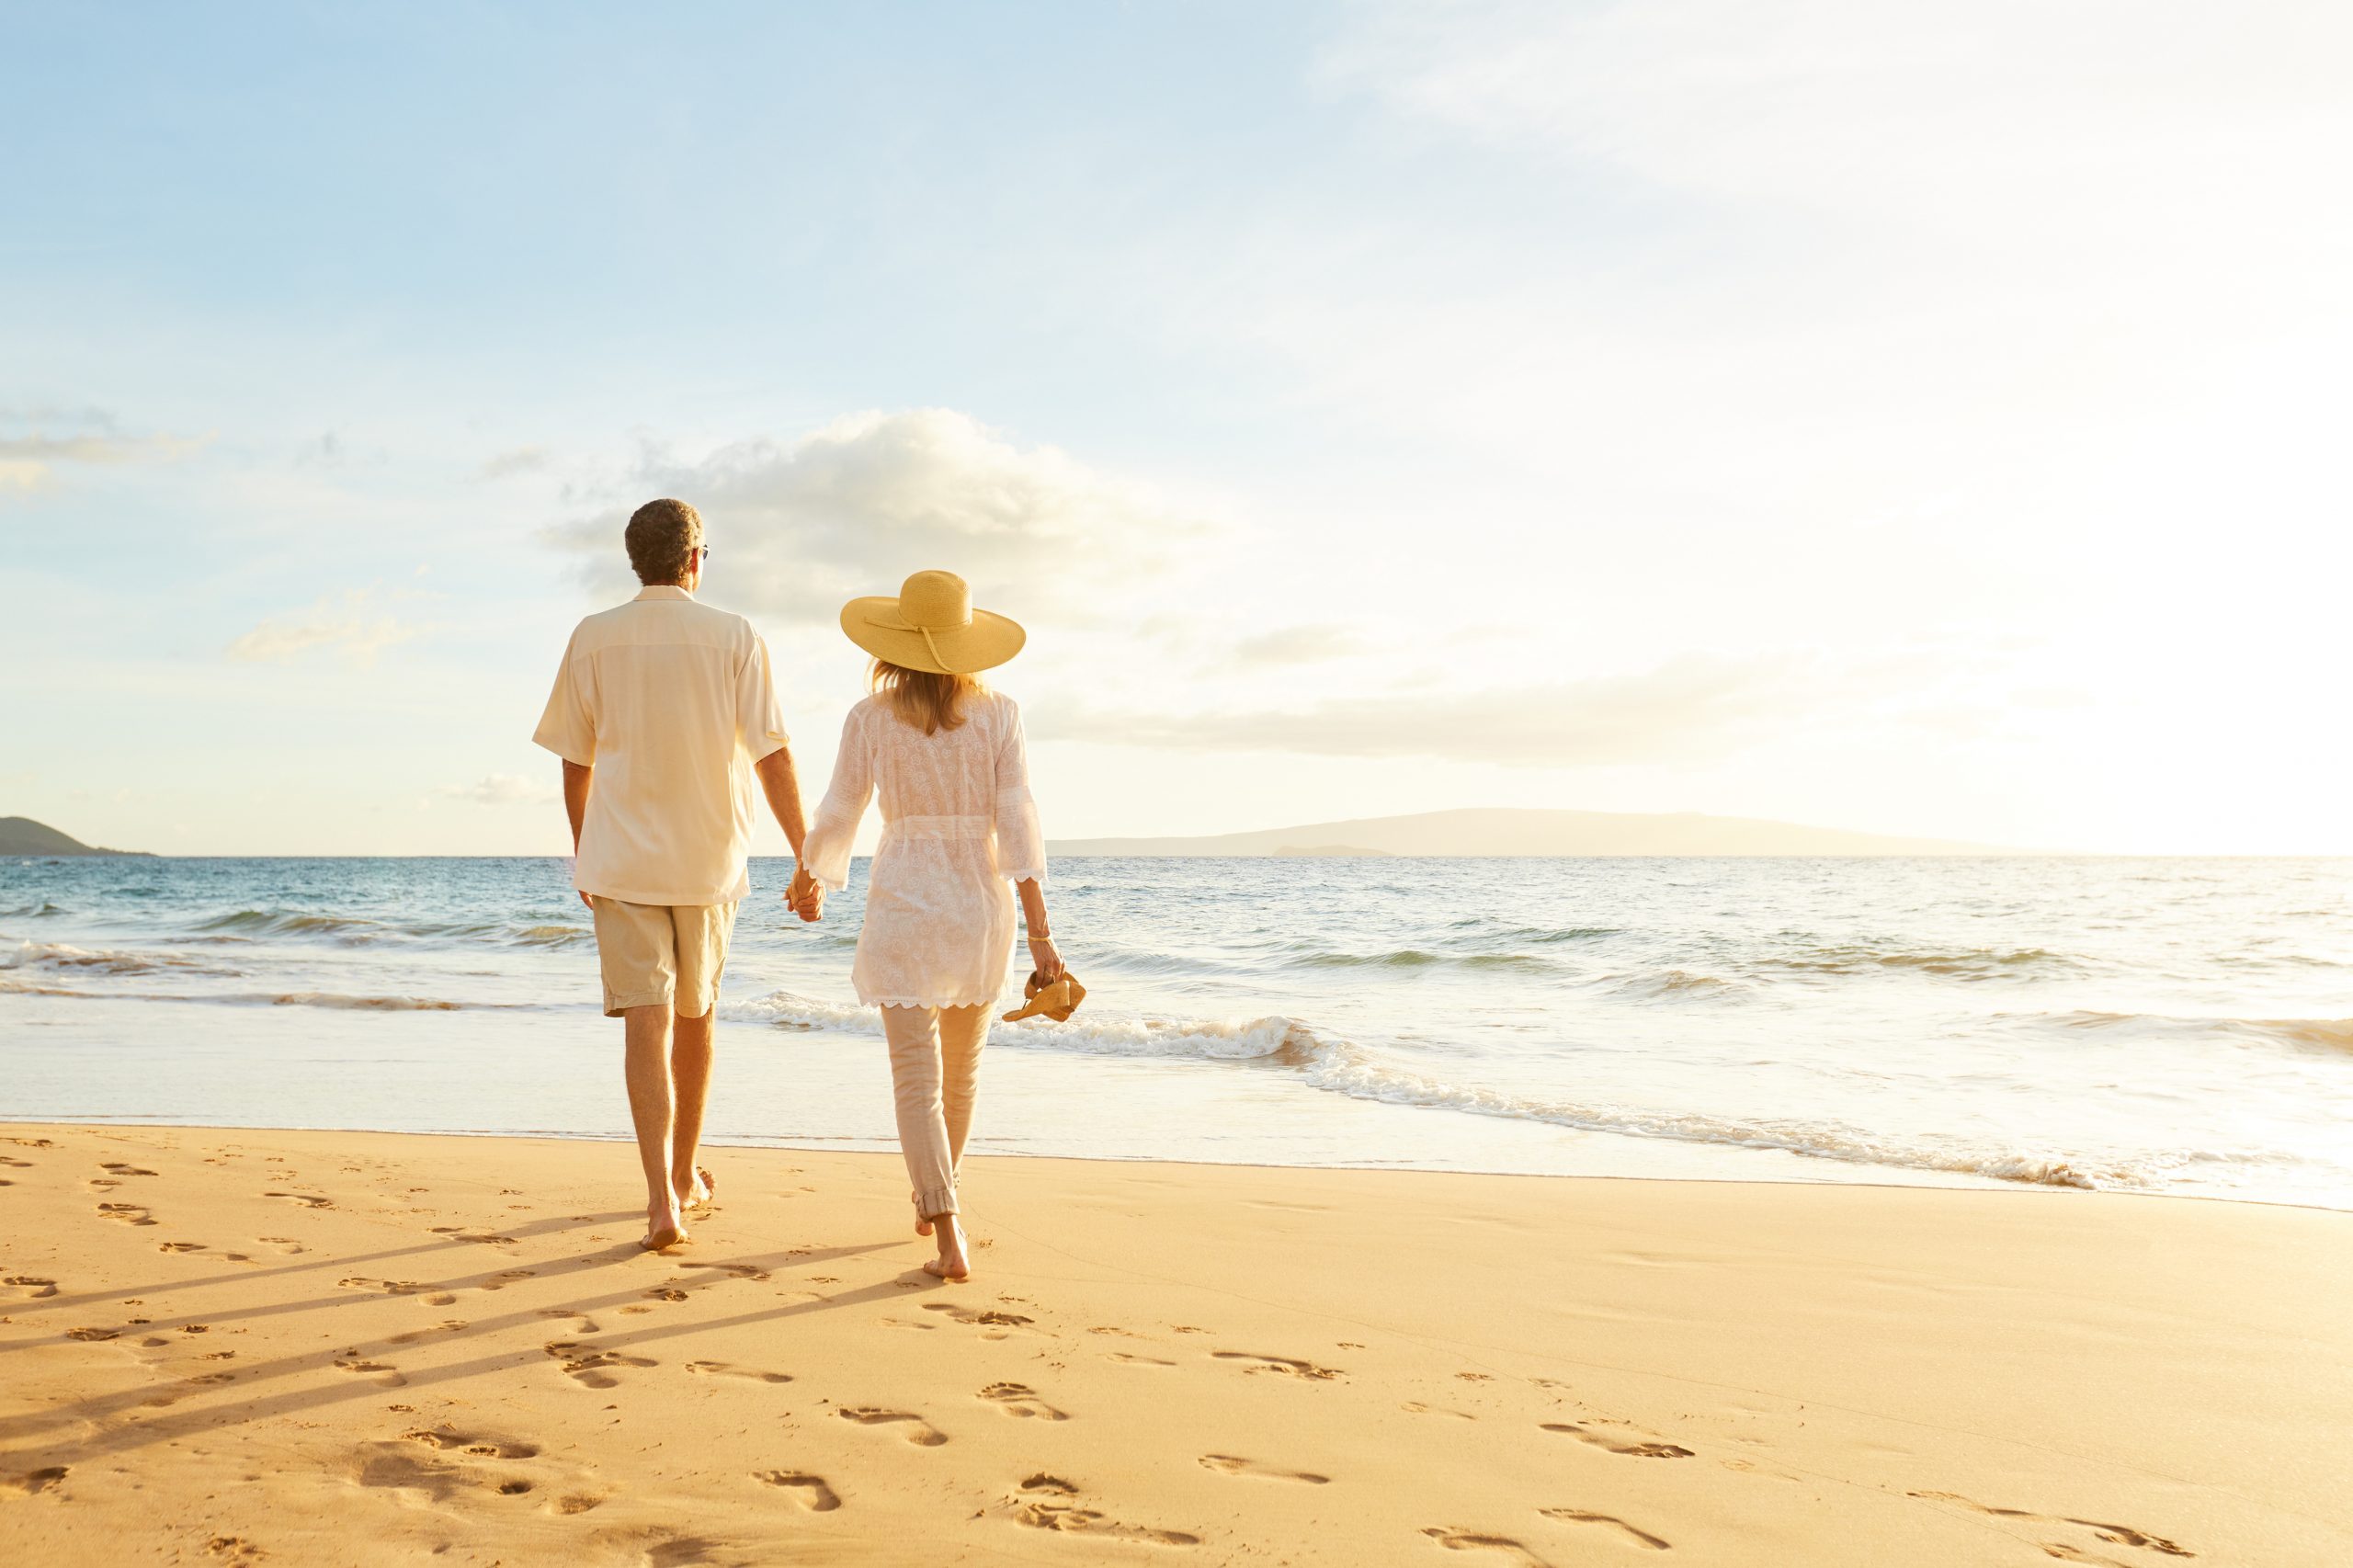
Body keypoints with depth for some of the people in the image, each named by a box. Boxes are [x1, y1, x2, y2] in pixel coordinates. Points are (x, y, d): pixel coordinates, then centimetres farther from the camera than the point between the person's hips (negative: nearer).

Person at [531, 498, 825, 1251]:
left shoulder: (593, 639, 0)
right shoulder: (734, 637, -4)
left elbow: (575, 763, 6)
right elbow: (773, 756, -9)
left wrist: (583, 853, 20)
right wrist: (808, 862, -6)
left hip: (620, 862, 0)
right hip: (709, 858, 1)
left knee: (646, 1020, -4)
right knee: (694, 1015, 17)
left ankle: (662, 1196, -17)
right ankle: (685, 1175, 31)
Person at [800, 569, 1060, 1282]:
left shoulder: (871, 717, -4)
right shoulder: (998, 714, -3)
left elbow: (837, 816, 1)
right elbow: (1018, 823, -9)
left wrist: (811, 878, 22)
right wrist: (1039, 933, -9)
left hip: (904, 901, -2)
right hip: (981, 903, 2)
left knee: (918, 1080, -2)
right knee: (960, 1073, 20)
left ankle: (951, 1240, -12)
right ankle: (932, 1202, 38)